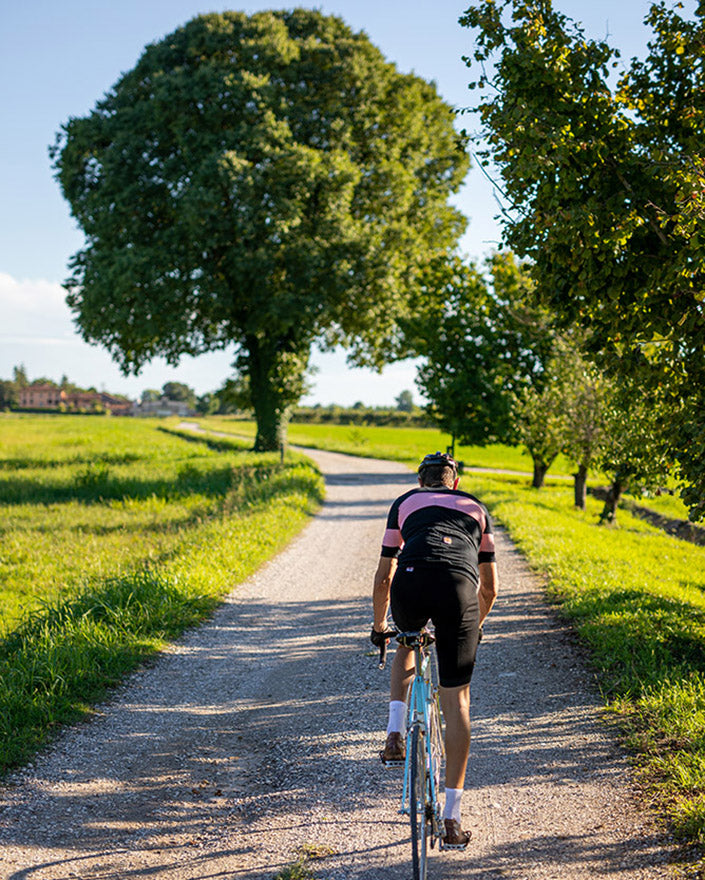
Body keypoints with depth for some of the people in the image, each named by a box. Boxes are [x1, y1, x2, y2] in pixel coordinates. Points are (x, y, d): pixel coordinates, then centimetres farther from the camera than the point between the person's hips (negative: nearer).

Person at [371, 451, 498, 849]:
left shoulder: (405, 503, 31)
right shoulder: (476, 508, 33)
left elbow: (384, 576, 31)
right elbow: (490, 586, 34)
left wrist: (379, 627, 45)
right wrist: (476, 624, 52)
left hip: (411, 582, 0)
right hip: (459, 587, 0)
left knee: (407, 644, 37)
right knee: (456, 701, 8)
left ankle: (396, 735, 19)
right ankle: (452, 817, 7)